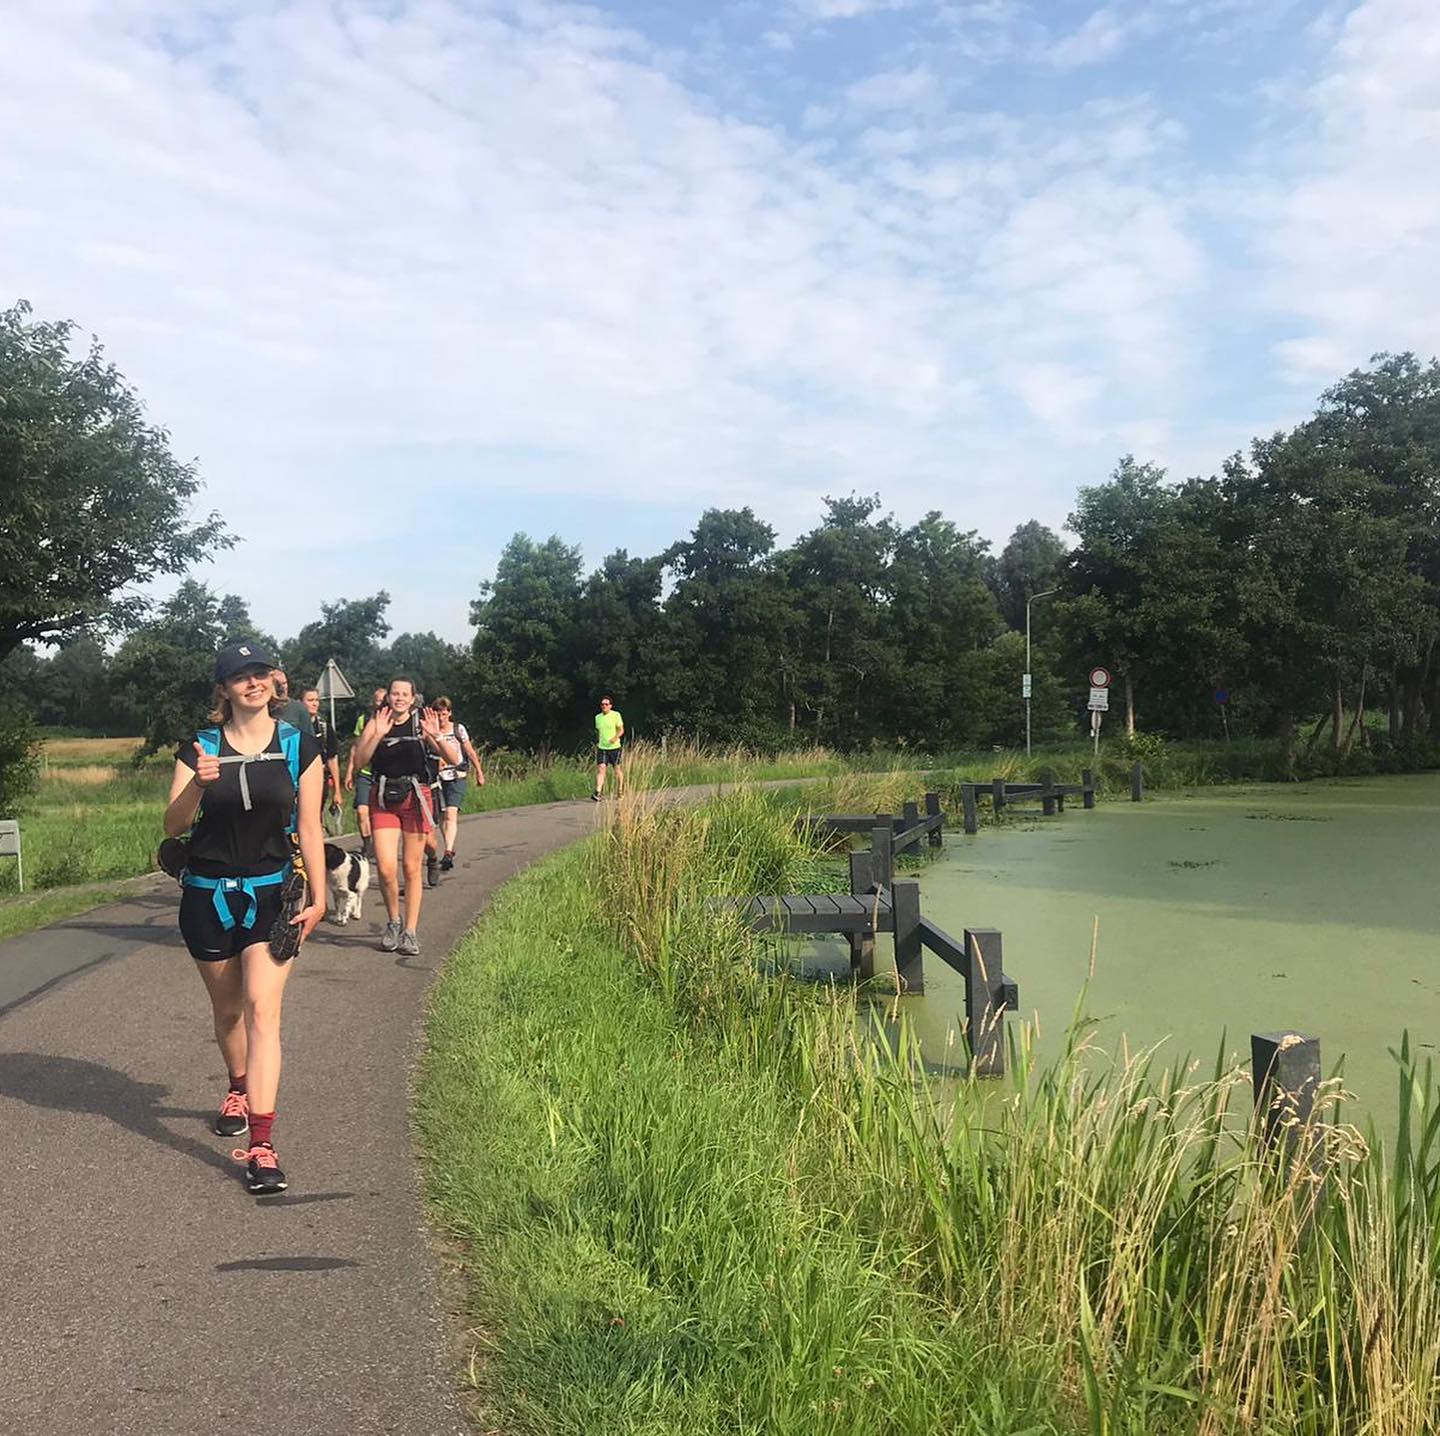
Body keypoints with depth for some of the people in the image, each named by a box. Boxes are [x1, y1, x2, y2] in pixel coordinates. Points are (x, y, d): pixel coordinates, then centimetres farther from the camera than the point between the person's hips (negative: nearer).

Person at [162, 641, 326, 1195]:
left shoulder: (298, 746, -1)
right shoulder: (199, 748, 0)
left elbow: (309, 828, 1)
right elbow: (172, 826, -4)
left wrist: (318, 897, -2)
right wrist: (197, 784, -23)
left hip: (273, 894, -2)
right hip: (208, 896, 2)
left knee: (262, 1009, -13)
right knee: (228, 1010, 17)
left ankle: (261, 1146, -15)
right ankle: (239, 1091, 45)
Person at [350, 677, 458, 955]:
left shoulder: (421, 724, -2)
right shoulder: (375, 724, 0)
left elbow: (454, 759, -8)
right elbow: (359, 762, -11)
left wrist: (436, 737, -25)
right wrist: (378, 735, -23)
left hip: (415, 798, 0)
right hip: (383, 799, 0)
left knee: (411, 868, 4)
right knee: (385, 868, -8)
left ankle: (410, 932, 14)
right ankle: (393, 922, 16)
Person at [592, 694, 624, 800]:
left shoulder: (616, 715, -4)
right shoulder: (597, 717, 9)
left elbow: (621, 730, -6)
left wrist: (615, 737, -24)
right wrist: (597, 744, 20)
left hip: (614, 747, -3)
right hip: (601, 748, 3)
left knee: (618, 770, 8)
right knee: (600, 769, -10)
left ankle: (620, 792, 24)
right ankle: (597, 793, -18)